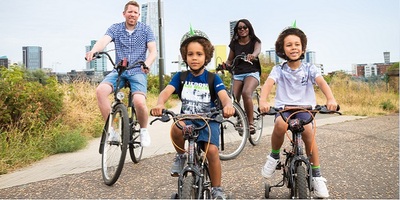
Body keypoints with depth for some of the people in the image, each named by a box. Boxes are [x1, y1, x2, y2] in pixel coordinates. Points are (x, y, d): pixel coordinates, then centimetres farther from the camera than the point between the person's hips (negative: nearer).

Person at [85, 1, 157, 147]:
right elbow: (104, 41, -13)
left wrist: (147, 63, -29)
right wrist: (93, 51, -37)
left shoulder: (145, 30, 4)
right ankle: (110, 127, -13)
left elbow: (153, 51, -5)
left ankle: (144, 130, 3)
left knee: (139, 102, -28)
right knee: (100, 90, -27)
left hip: (138, 72, -2)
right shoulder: (115, 28, 6)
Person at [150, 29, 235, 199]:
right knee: (176, 127, -34)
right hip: (187, 119, 1)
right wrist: (160, 104, -41)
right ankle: (181, 156, -2)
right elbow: (167, 91, -17)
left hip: (208, 121, -1)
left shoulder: (213, 78, -3)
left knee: (212, 151, -25)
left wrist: (228, 105, -46)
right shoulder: (180, 76, 1)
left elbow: (224, 95, -20)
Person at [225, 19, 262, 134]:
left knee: (246, 93, -32)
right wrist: (225, 64, -10)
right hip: (238, 74, 3)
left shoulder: (255, 41, 4)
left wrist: (253, 55, -43)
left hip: (252, 73, -3)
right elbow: (230, 60, 15)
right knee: (234, 99, -15)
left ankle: (251, 124, -25)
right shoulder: (234, 43, 12)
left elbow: (258, 49, -18)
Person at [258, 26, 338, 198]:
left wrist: (331, 99, -37)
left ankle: (316, 175, -9)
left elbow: (321, 82, -15)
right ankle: (274, 156, -5)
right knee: (280, 125, -34)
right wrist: (263, 100, -41)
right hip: (283, 107, -1)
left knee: (307, 131, -28)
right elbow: (268, 83, -18)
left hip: (305, 107, 1)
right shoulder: (279, 70, 2)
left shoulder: (309, 69, 4)